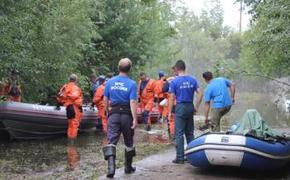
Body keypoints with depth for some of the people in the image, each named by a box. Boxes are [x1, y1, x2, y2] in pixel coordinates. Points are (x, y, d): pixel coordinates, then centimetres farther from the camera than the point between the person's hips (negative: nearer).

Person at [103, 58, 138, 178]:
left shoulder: (110, 82, 1)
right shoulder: (132, 84, -9)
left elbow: (105, 100, 6)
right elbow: (133, 102, -16)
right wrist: (135, 119, -15)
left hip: (113, 115, 1)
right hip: (127, 115, -1)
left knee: (111, 141, -4)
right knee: (129, 143, 15)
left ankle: (111, 167, -23)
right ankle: (128, 167, 27)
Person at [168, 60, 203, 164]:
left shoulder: (174, 82, -8)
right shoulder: (193, 80, 5)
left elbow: (172, 98, -8)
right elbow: (200, 94, 0)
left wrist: (170, 112, -2)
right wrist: (196, 107, 7)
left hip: (180, 107, -5)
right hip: (190, 107, 5)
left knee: (179, 134, 0)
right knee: (190, 133, 14)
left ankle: (180, 158, 0)